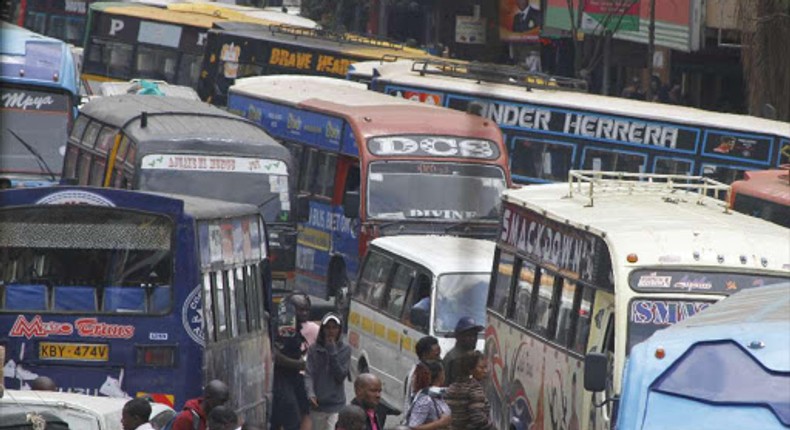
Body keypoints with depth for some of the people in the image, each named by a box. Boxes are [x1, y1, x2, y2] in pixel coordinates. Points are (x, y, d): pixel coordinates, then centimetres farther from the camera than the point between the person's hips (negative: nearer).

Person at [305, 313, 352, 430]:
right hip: (317, 403, 3)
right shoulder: (314, 349, 1)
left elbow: (341, 375, -9)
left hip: (336, 404, -3)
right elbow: (308, 374, -5)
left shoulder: (345, 349, -1)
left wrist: (333, 352, -15)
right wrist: (310, 393, -23)